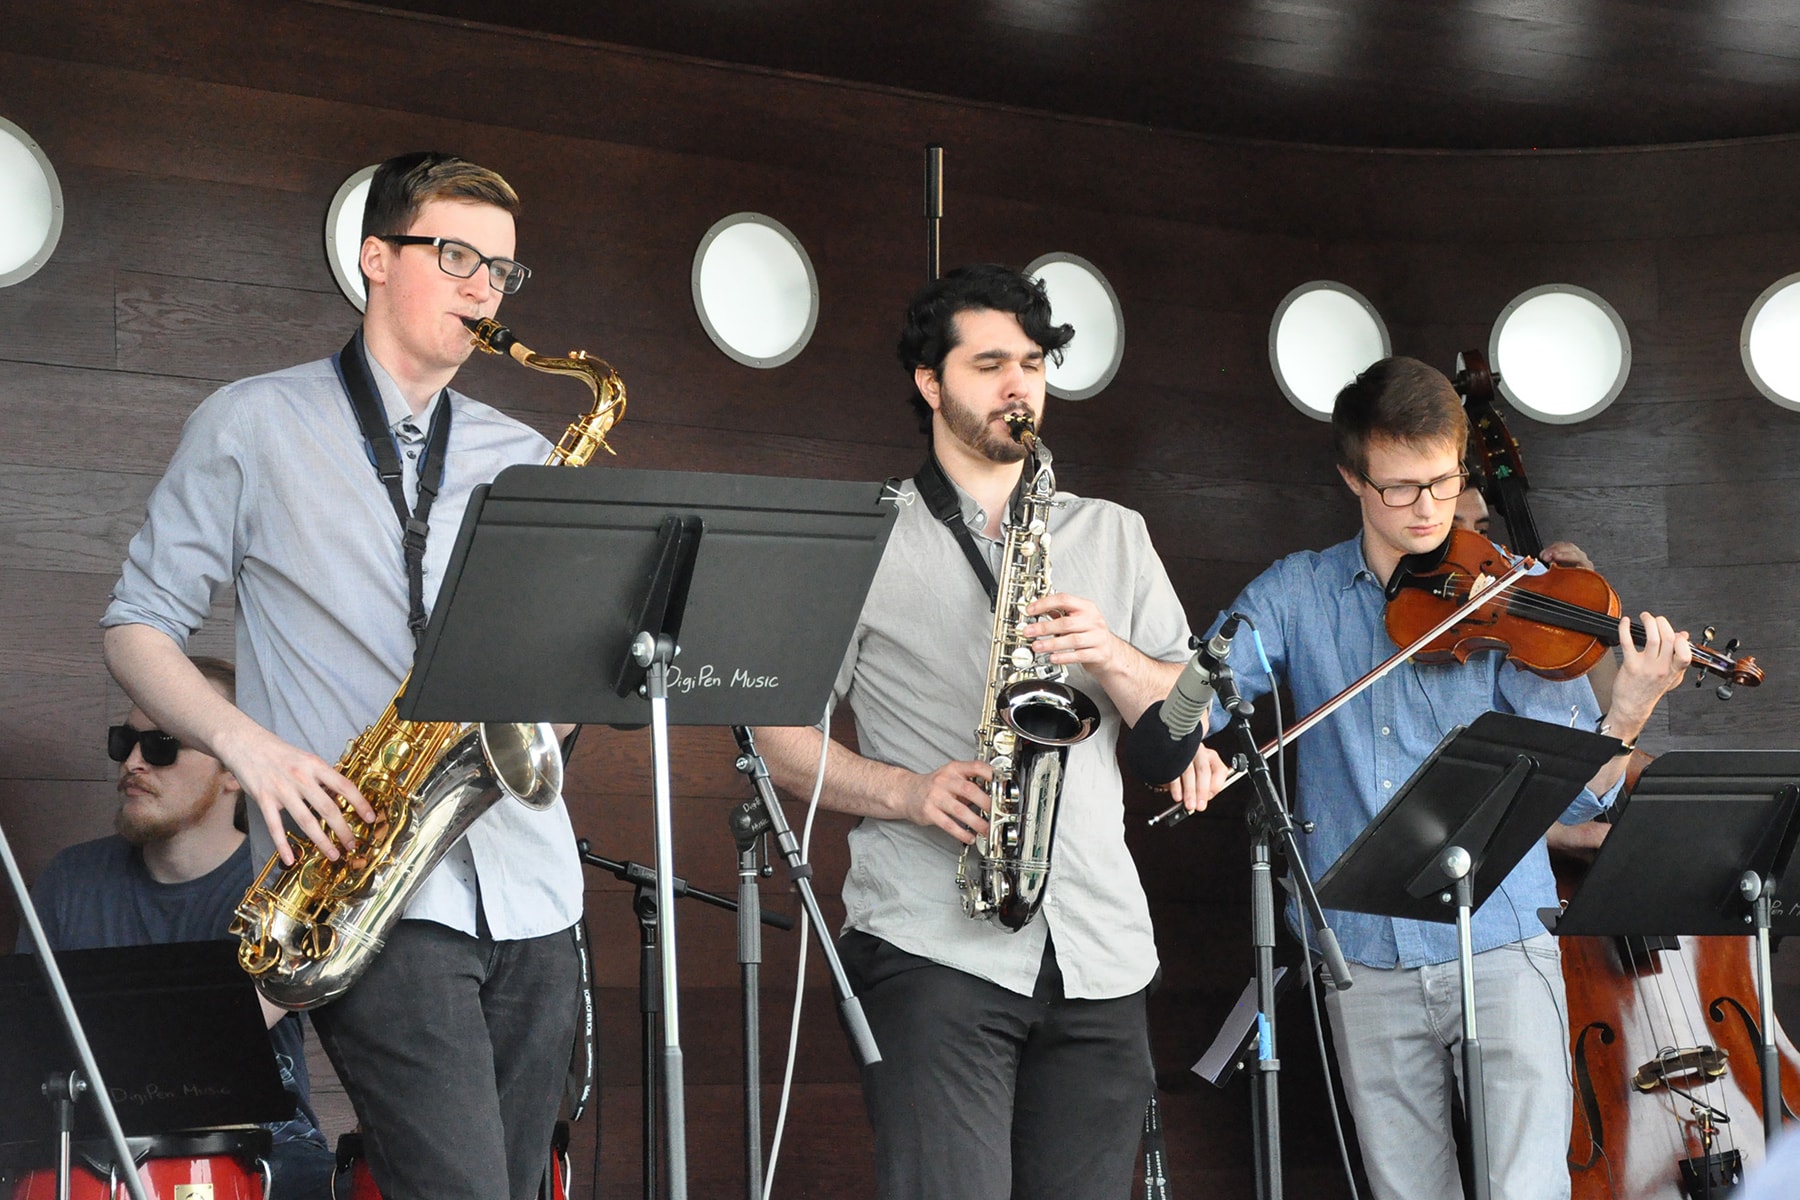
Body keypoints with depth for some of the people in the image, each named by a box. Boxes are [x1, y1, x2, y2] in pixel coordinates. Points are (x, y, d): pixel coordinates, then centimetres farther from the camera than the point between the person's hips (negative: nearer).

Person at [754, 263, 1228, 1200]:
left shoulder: (1113, 536, 18)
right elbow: (783, 737, 3)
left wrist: (1110, 658, -7)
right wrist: (905, 790, -13)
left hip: (1099, 957, 4)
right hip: (933, 946, -4)